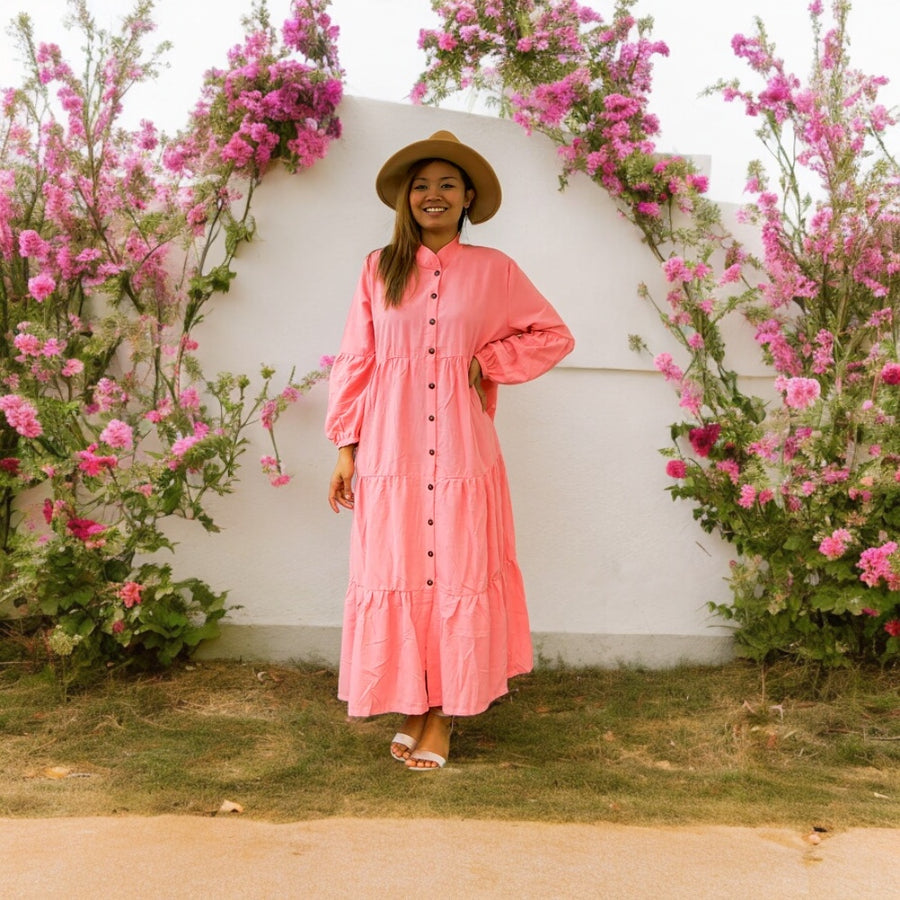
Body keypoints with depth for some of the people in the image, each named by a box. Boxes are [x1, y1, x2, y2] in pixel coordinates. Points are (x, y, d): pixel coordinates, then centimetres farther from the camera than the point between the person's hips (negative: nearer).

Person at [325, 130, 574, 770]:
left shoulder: (493, 269, 5)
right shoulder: (379, 269, 8)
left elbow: (554, 335, 11)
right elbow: (356, 361, 7)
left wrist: (489, 361, -2)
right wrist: (345, 446, 3)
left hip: (462, 452, -1)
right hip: (390, 450, 1)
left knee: (459, 577, 3)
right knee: (396, 578, 4)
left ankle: (444, 716, 15)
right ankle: (411, 708, 19)